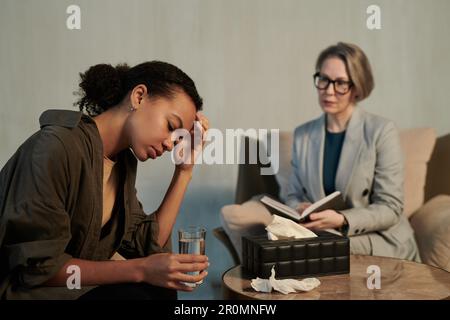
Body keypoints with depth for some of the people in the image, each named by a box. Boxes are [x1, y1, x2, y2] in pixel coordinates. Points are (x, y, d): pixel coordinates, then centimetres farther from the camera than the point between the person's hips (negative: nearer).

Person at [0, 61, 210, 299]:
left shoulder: (123, 161, 2)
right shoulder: (56, 147, -24)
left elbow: (147, 244, -2)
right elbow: (35, 266, -24)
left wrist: (185, 171, -4)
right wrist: (140, 270, -27)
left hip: (74, 288, 7)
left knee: (160, 289, -12)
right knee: (134, 295, -23)